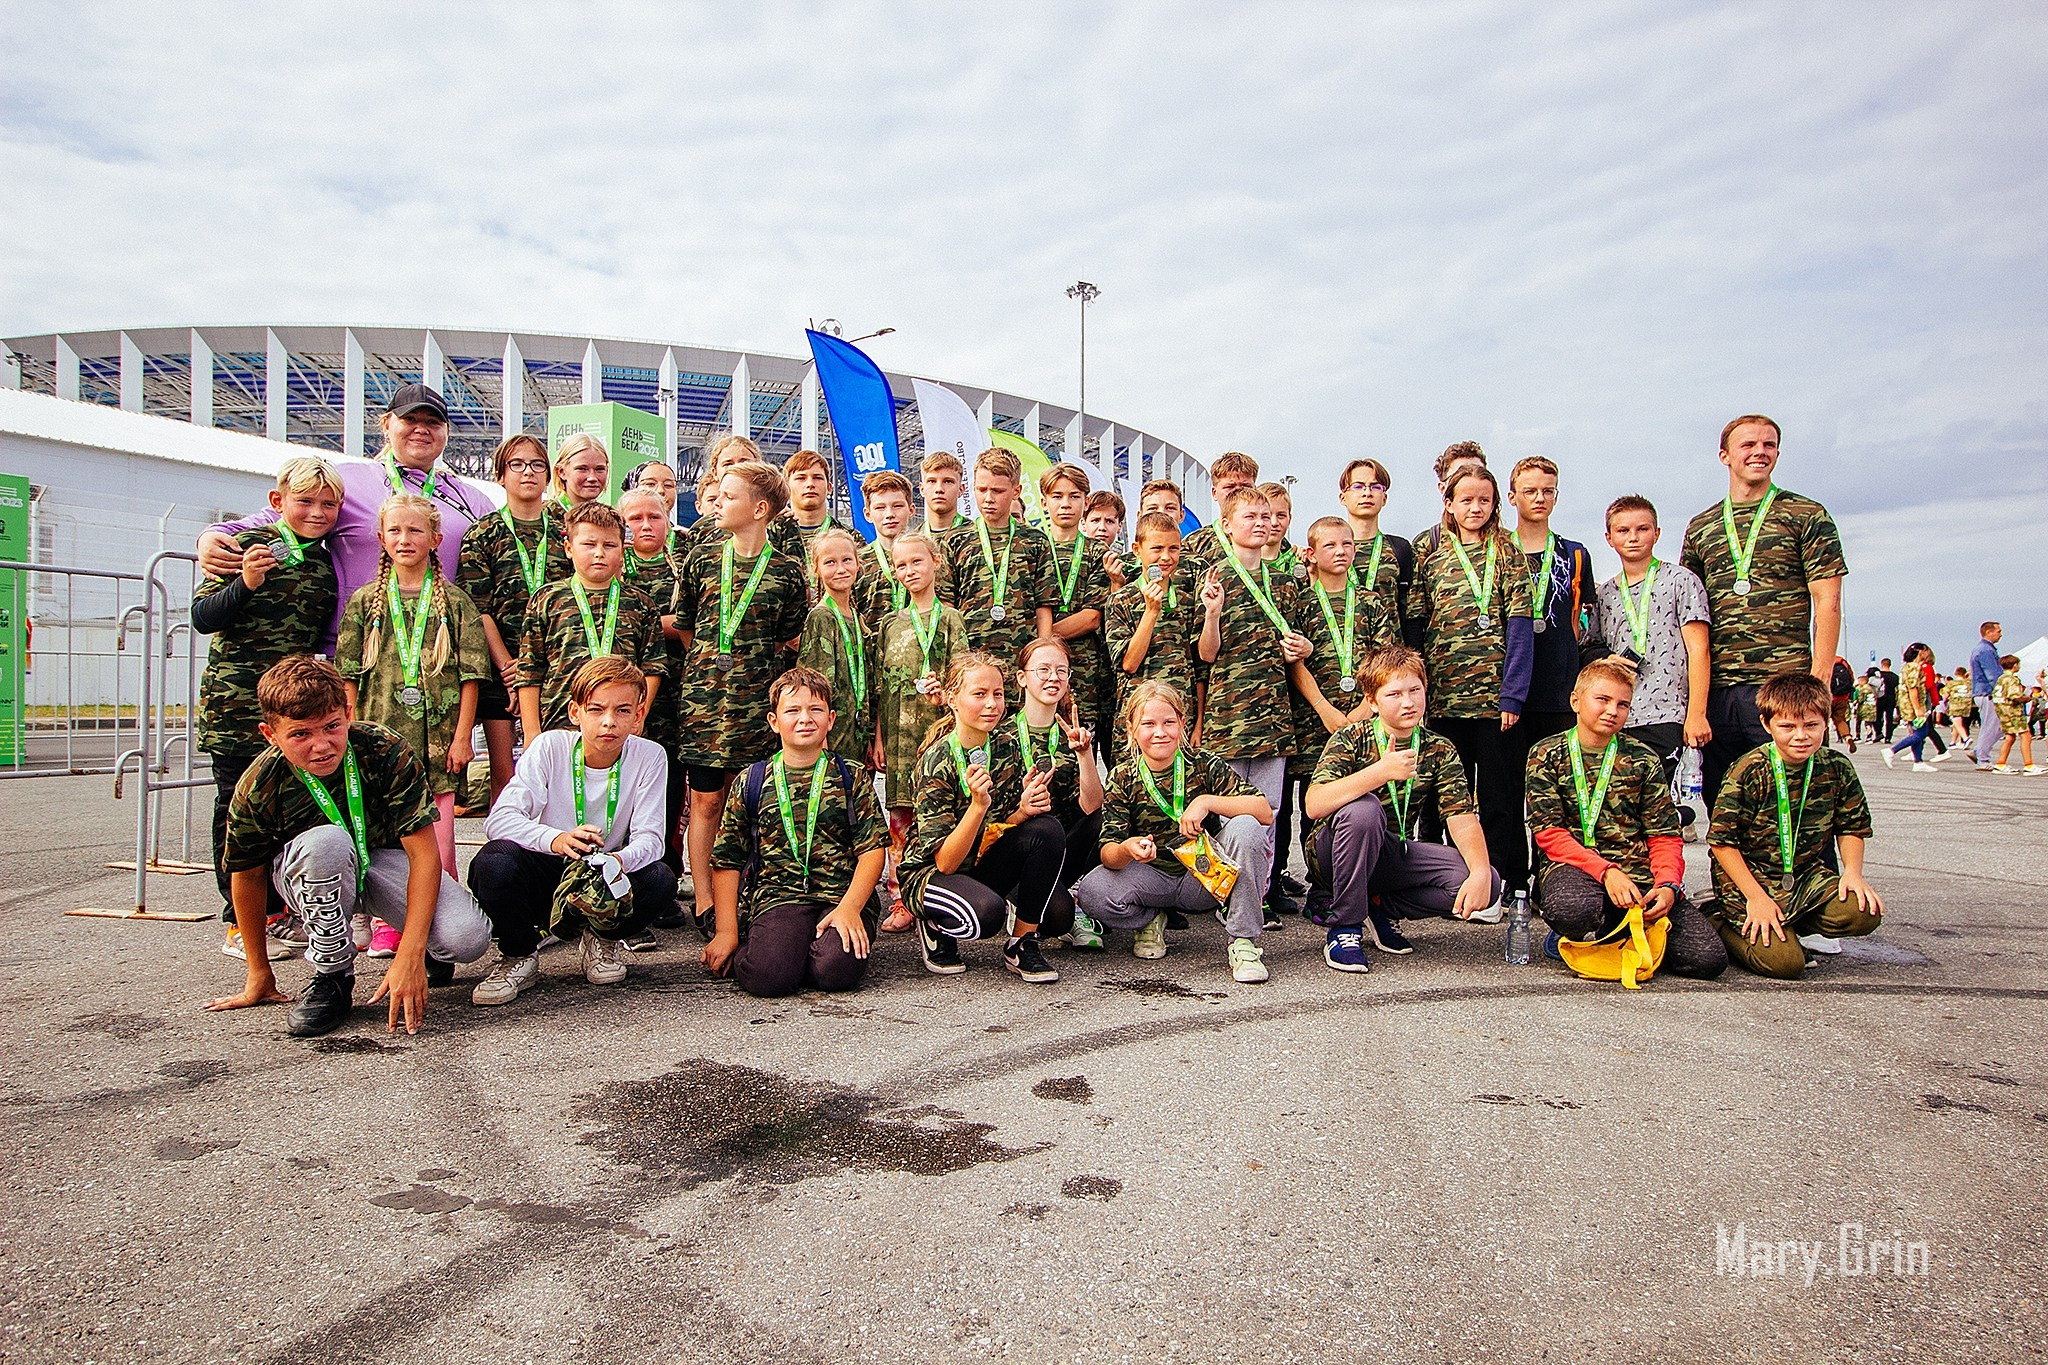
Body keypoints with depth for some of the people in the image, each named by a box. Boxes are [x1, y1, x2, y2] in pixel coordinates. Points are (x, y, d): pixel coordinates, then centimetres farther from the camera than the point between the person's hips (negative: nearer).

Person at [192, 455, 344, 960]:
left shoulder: (327, 560, 10)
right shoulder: (250, 546, -7)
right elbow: (203, 617, -11)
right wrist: (245, 583, -25)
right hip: (237, 701, -5)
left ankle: (277, 911, 23)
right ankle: (239, 924, 10)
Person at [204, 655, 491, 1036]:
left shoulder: (385, 751, -27)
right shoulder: (257, 790, -23)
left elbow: (424, 852, -26)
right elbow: (247, 876, -6)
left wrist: (410, 954, -34)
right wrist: (259, 974, 4)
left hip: (385, 857, 0)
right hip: (310, 873, 0)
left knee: (467, 939, -28)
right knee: (327, 842, -39)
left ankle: (422, 953, 12)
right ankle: (332, 977, -16)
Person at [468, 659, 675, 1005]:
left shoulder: (649, 757, -11)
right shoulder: (550, 747, -14)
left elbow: (650, 837, -16)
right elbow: (498, 820, -23)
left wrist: (618, 861, -41)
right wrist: (556, 839, -43)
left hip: (607, 884, 1)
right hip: (546, 878, -1)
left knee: (661, 880, -30)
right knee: (493, 861, -32)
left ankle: (602, 939, 5)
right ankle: (519, 956, -2)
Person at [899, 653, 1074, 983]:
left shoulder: (1008, 743, -5)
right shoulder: (938, 760, -21)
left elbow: (1009, 827, 3)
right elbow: (945, 862, -23)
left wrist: (1024, 810, -21)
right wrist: (978, 805, -38)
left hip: (986, 862, 6)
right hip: (931, 874, -5)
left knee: (1048, 829, -21)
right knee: (986, 912, -36)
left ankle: (1021, 945, -8)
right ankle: (935, 928, -1)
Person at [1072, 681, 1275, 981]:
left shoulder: (1204, 764, -9)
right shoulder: (1122, 779, -8)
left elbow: (1264, 812, -17)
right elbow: (1107, 852, -15)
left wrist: (1207, 802, -30)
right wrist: (1127, 849, -40)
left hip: (1208, 876, 0)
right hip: (1153, 878, 1)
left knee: (1246, 827, -27)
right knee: (1091, 892, -28)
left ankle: (1243, 940, -16)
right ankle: (1149, 920, 8)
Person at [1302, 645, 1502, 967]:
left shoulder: (1440, 750, -2)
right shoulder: (1351, 740, -14)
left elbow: (1462, 818, -11)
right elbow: (1314, 805, -29)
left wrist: (1481, 872, -30)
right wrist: (1382, 772, -37)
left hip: (1392, 855, 4)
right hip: (1334, 853, -4)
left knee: (1486, 885, -17)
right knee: (1363, 808, -36)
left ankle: (1378, 905, 2)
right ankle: (1344, 926, -19)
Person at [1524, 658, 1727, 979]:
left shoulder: (1643, 759, 13)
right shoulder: (1546, 754, 5)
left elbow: (1665, 836, 10)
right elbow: (1549, 833, -4)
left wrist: (1668, 884, -11)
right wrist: (1606, 871, -18)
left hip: (1637, 871, 3)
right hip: (1573, 865, -3)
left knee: (1709, 957, -17)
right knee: (1571, 908, -41)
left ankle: (1604, 934, 7)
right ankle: (1577, 935, -2)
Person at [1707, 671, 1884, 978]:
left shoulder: (1837, 767, -2)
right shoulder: (1748, 771, -18)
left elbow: (1851, 827, 12)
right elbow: (1722, 841, -15)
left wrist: (1852, 871, -6)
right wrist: (1757, 897, -19)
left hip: (1807, 876, 6)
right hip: (1748, 880, -5)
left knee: (1865, 914, -20)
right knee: (1785, 963, -20)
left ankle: (1796, 928, 8)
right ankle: (1721, 925, 9)